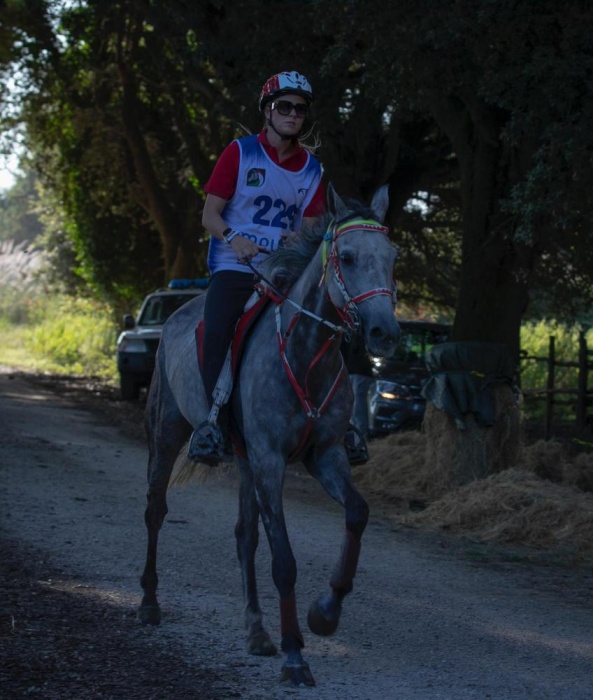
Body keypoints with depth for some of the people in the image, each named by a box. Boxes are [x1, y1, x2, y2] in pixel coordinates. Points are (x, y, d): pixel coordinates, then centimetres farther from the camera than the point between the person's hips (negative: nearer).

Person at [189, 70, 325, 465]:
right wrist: (234, 239, -22)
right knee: (217, 332, -30)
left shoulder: (311, 169, 12)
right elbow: (210, 214, -1)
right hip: (234, 266, -4)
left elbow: (308, 226, 12)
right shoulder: (240, 153, 2)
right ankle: (214, 419, -27)